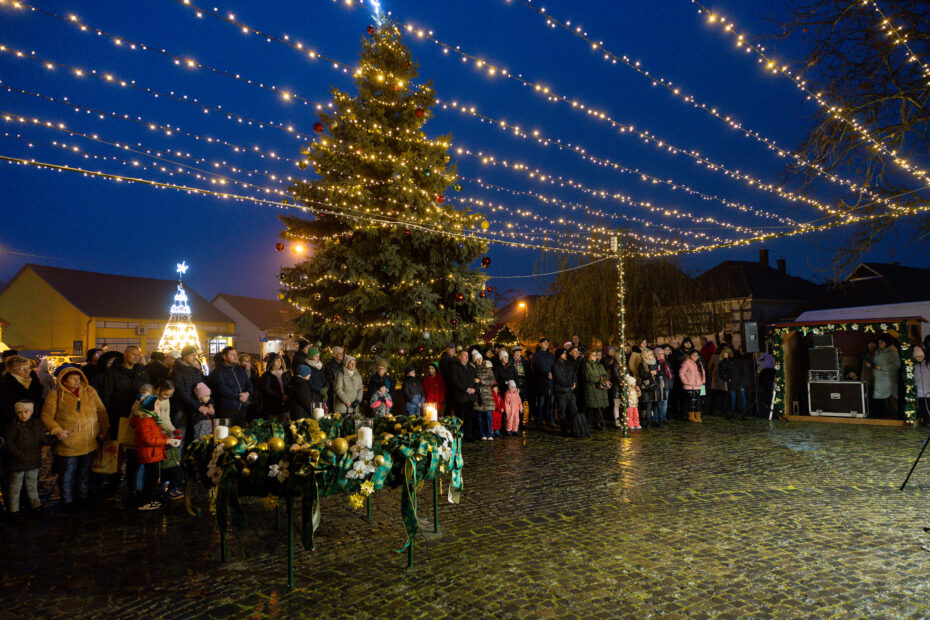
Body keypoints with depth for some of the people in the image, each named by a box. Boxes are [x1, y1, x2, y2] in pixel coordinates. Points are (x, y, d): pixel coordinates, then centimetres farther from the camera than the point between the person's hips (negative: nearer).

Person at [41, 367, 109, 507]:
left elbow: (101, 411, 12)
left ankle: (84, 497, 29)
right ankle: (67, 500, 23)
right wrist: (56, 430, -17)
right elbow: (46, 416, -3)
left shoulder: (90, 391, 8)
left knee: (85, 472, 15)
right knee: (67, 474, 7)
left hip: (89, 444, 3)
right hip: (67, 444, -3)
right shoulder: (56, 395, -2)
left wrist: (104, 430, 6)